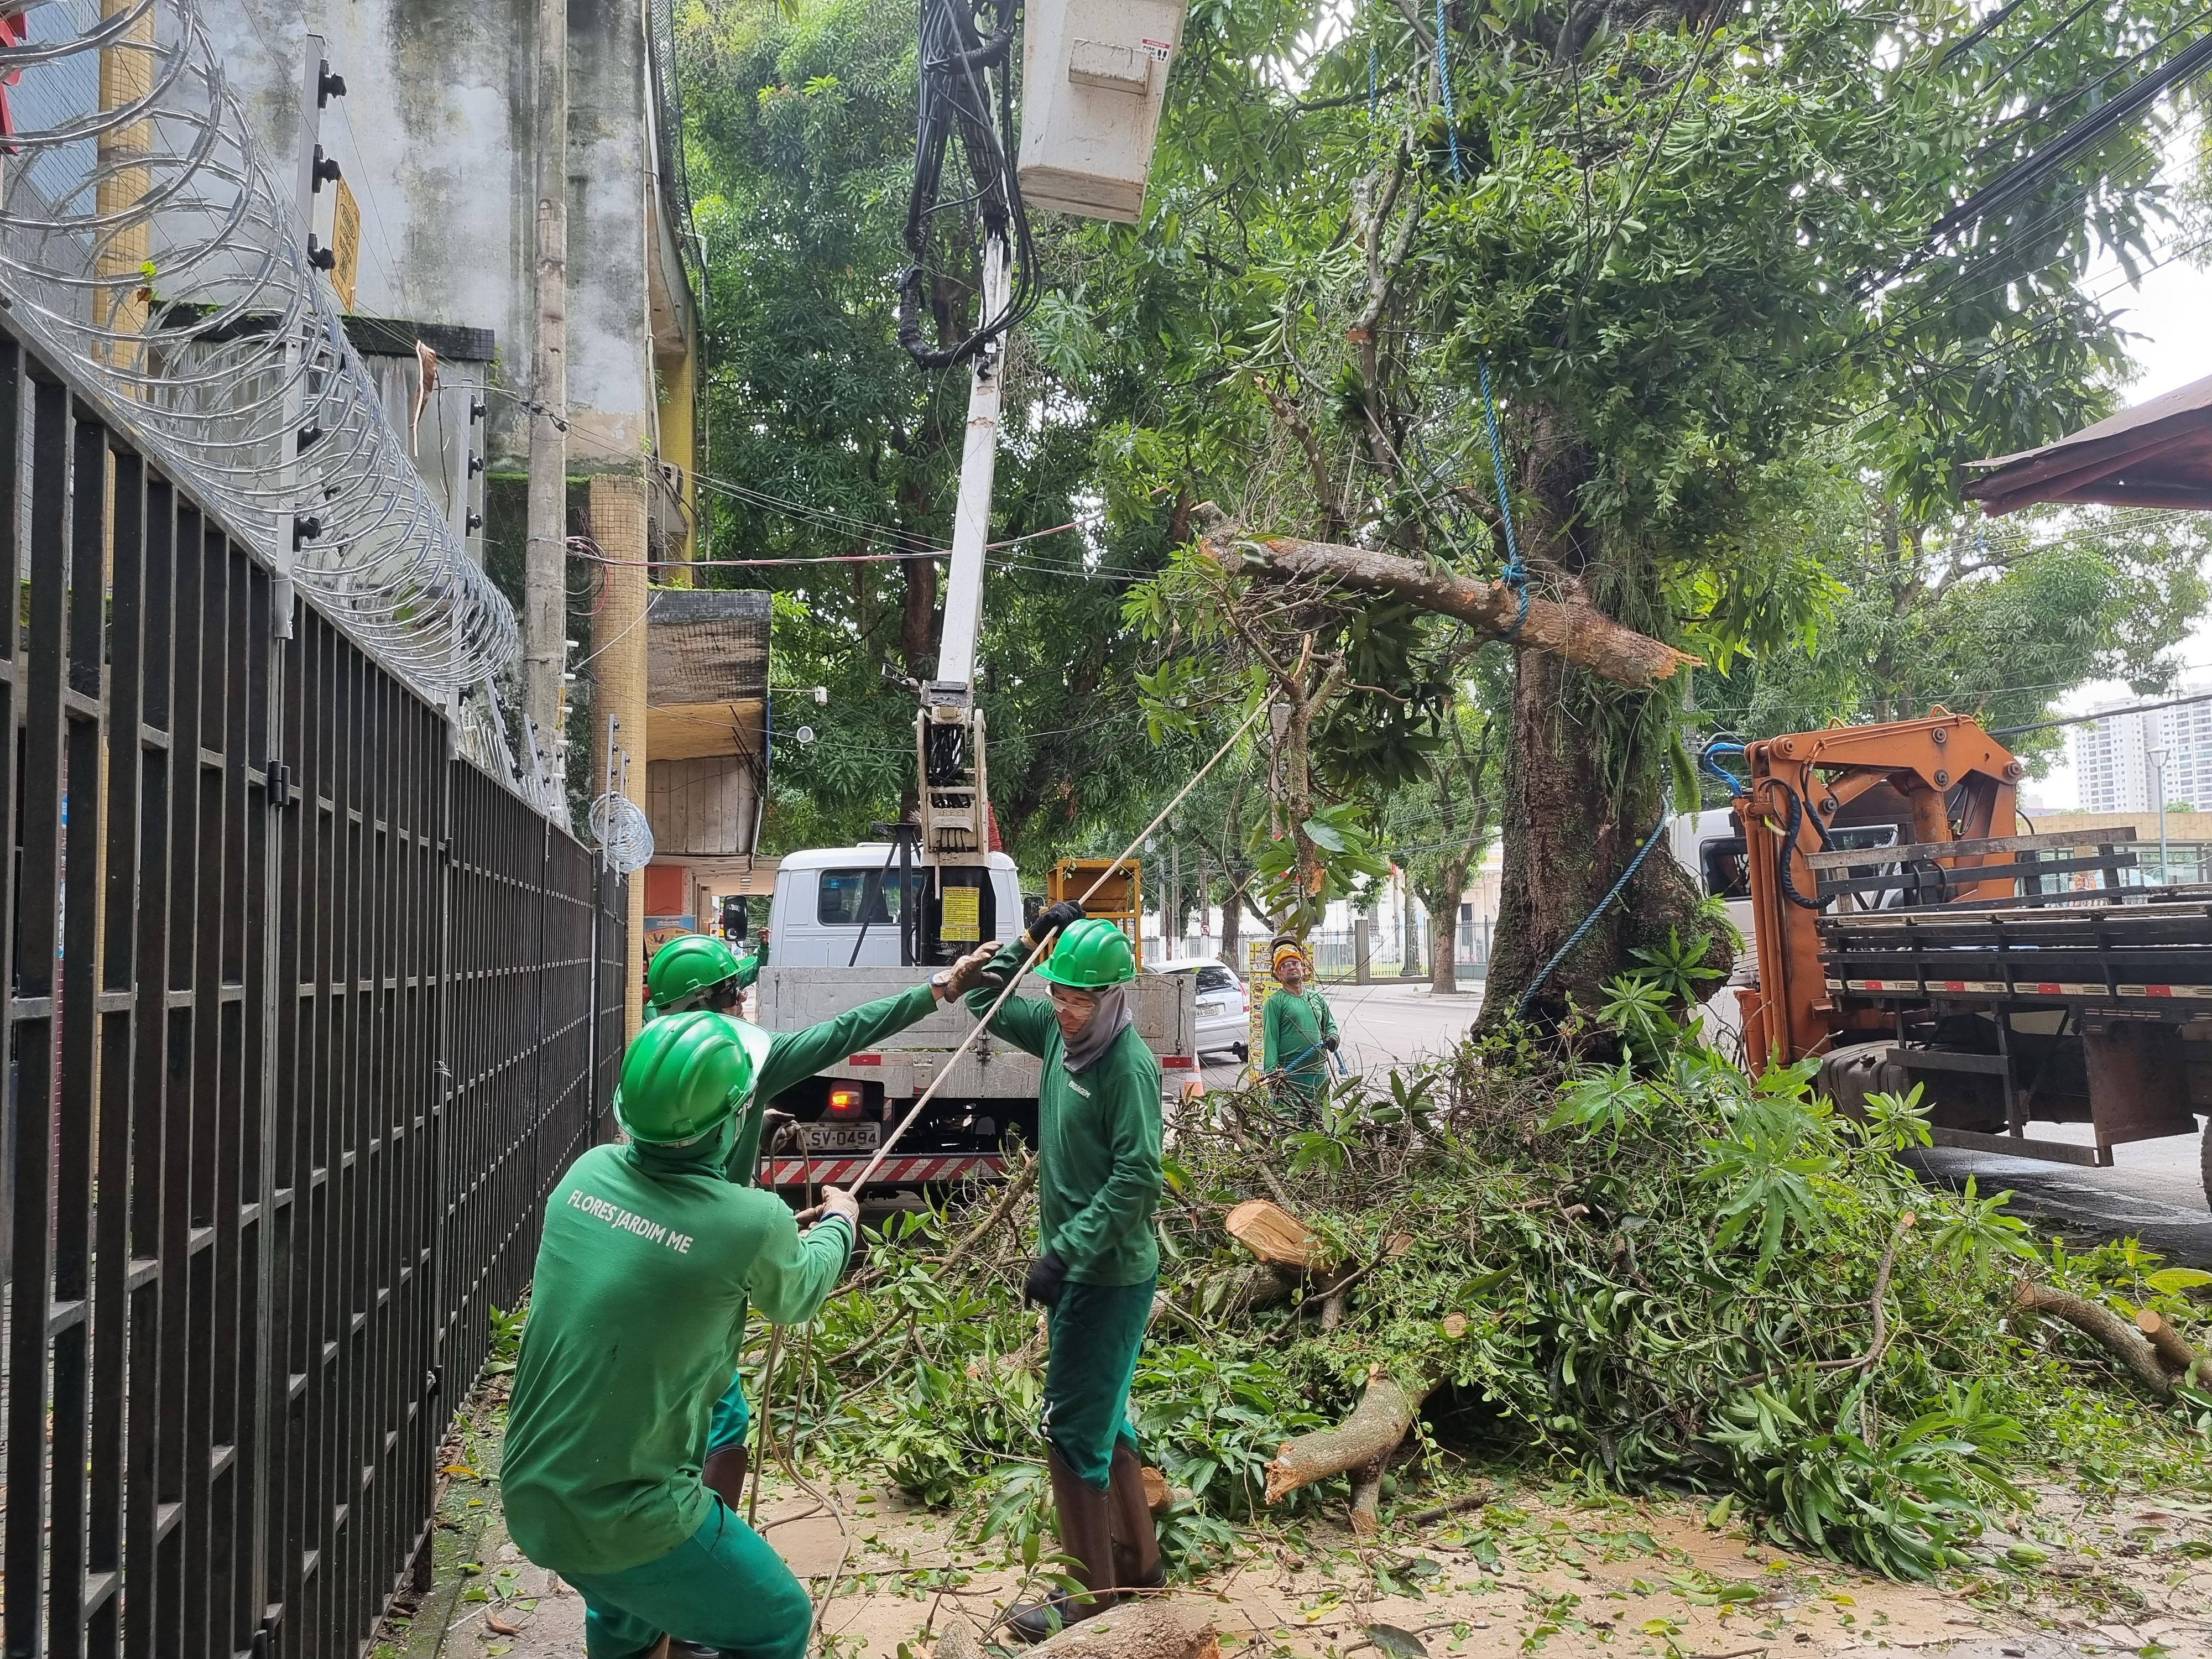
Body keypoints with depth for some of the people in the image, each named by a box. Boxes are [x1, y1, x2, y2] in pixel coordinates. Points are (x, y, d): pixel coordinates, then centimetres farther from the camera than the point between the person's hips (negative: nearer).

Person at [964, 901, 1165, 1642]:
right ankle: (1138, 1561, 34)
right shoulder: (1060, 1031, 2)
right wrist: (1035, 939, 4)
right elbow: (987, 1003, 16)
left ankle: (1091, 1597, 12)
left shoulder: (1129, 1064, -20)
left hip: (1110, 1276, -9)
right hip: (1077, 1267, 9)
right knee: (1102, 1420, 19)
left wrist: (1062, 1253, -25)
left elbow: (1136, 1180, -24)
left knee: (1075, 1430, -1)